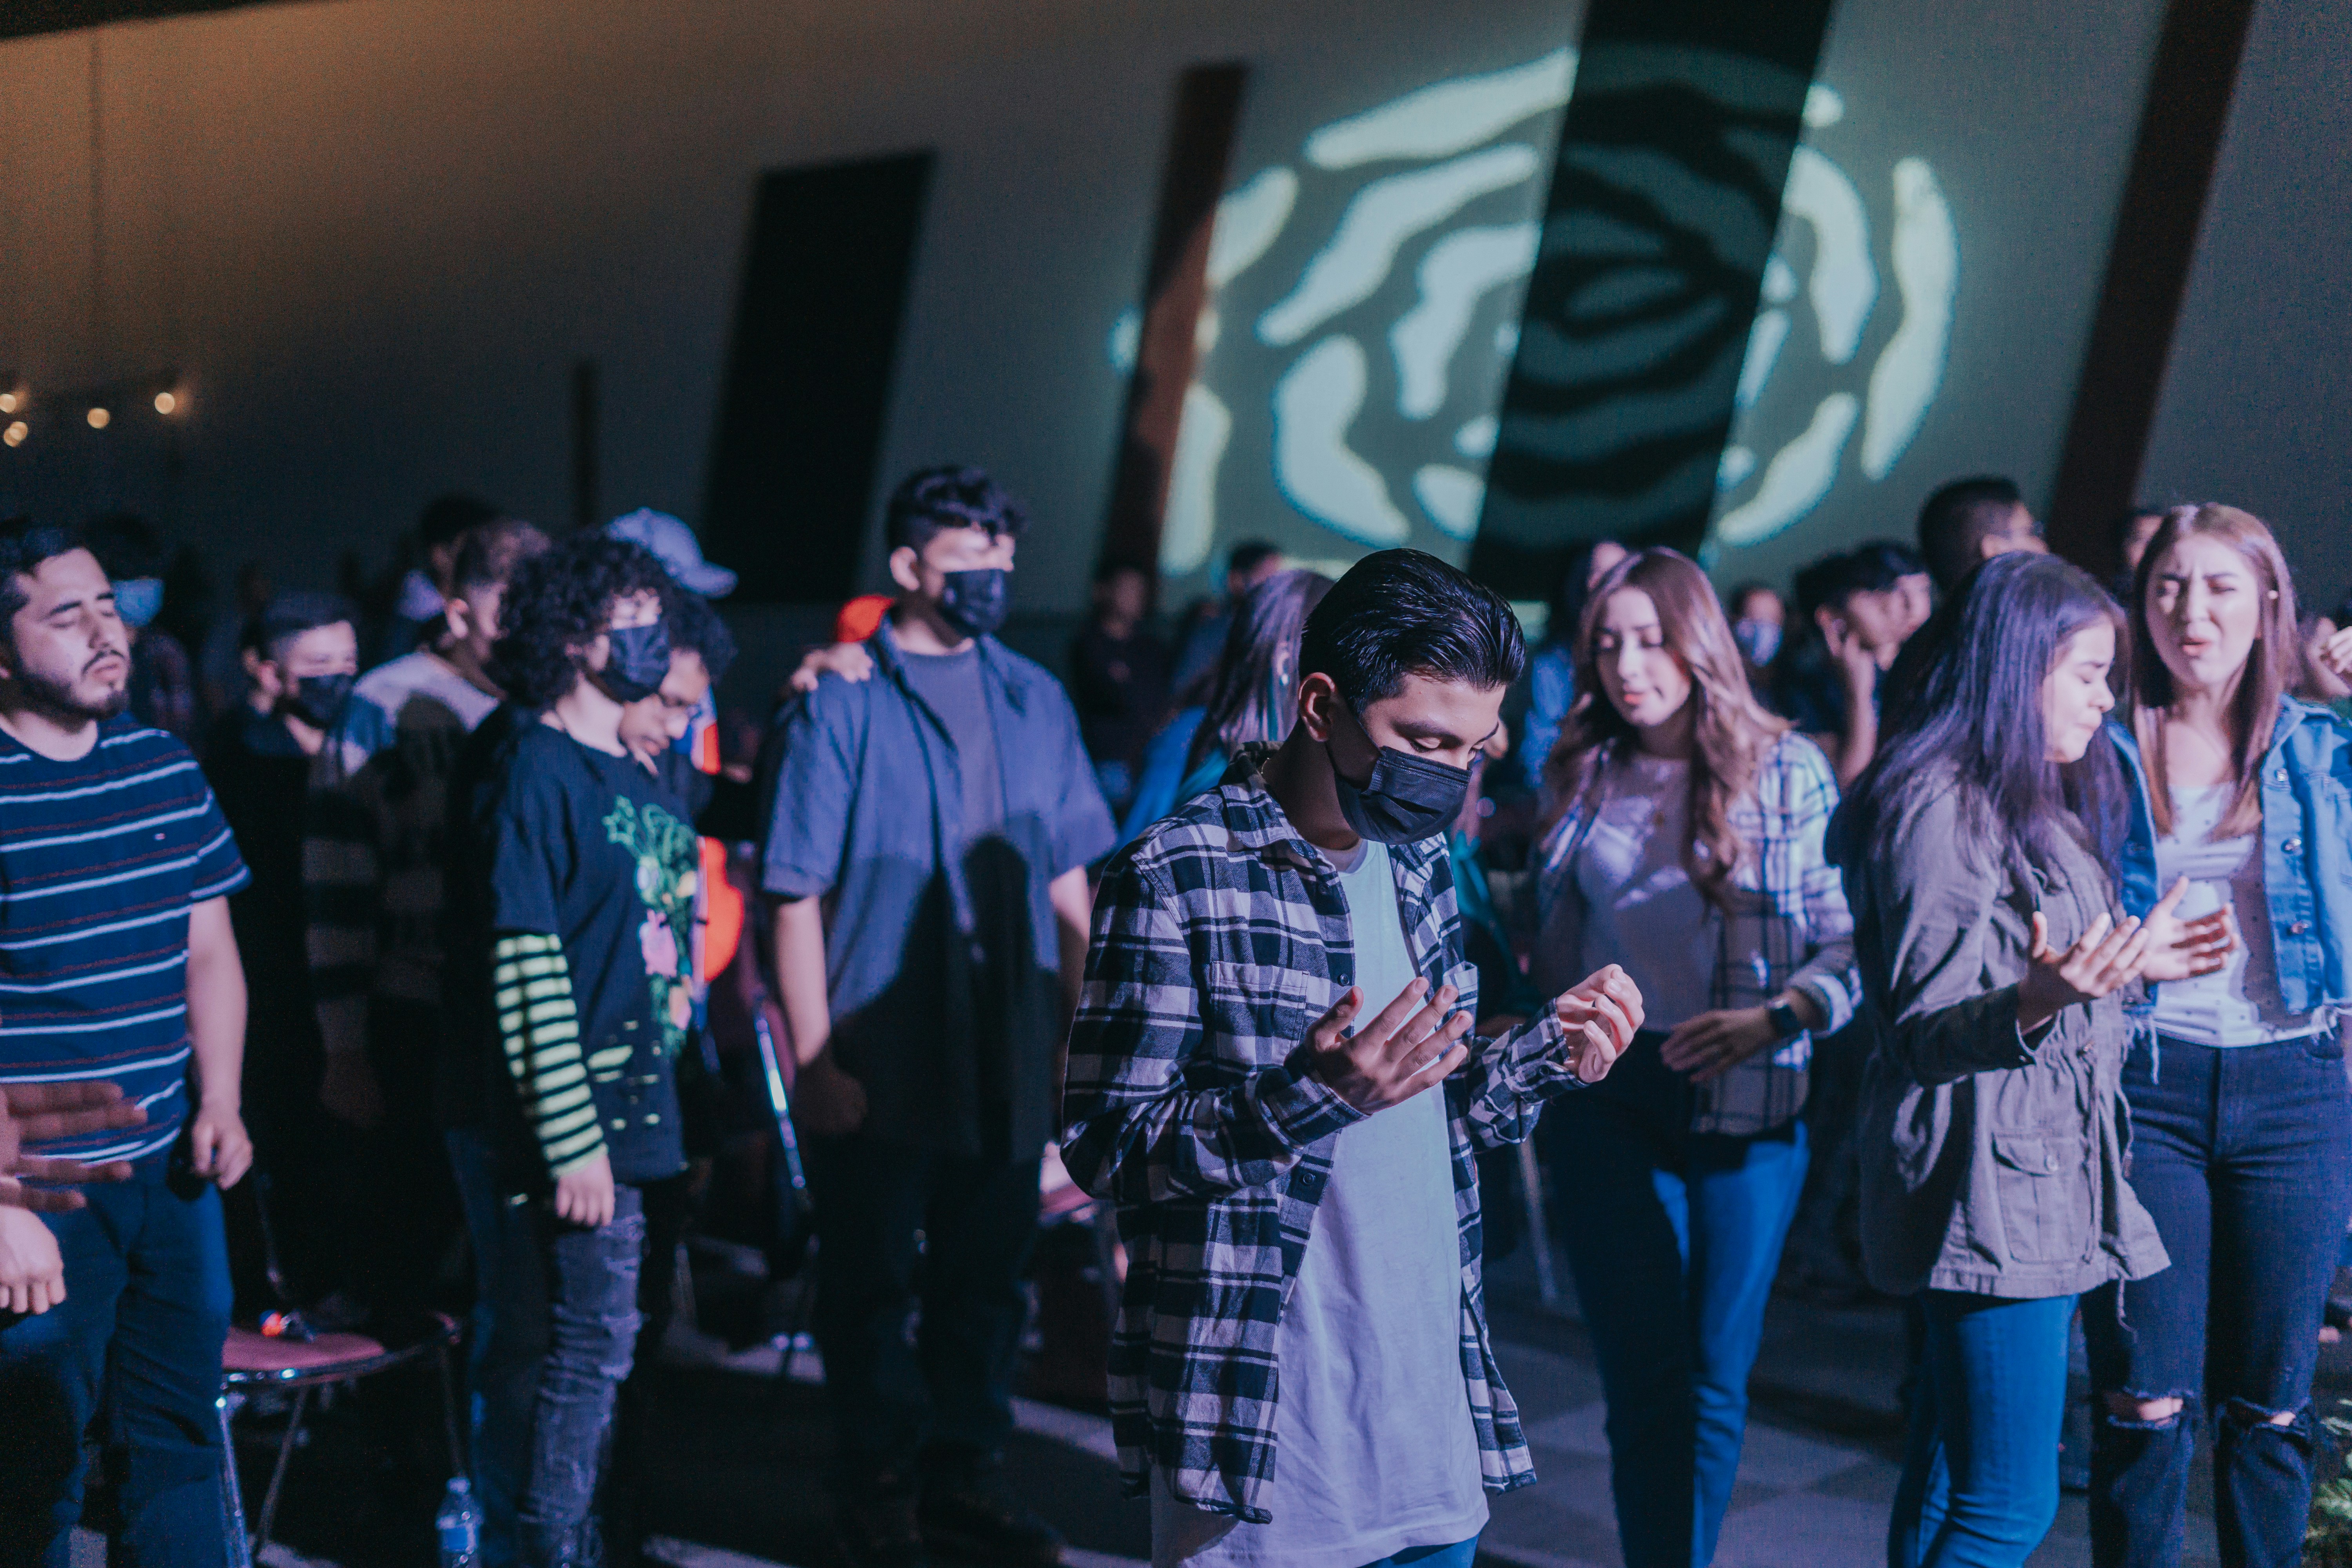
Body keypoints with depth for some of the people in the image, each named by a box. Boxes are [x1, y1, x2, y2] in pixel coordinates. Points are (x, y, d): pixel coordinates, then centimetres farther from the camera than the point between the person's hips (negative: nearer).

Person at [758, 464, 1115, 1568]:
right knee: (870, 1285, 6)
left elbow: (1068, 885, 12)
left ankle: (962, 1473, 27)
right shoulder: (839, 707, -7)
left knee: (986, 1276, 12)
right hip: (876, 1065, -4)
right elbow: (797, 899, -9)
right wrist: (814, 1060, -13)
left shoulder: (1034, 701, 8)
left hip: (1007, 1062, 4)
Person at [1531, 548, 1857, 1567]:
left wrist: (1776, 1017, -20)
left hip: (1745, 1101, -1)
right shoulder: (1586, 776, 8)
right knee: (1647, 1381, -2)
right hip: (1608, 1095, 1)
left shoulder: (1785, 770, -1)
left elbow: (1853, 942, -5)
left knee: (1717, 1380, 8)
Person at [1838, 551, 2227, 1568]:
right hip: (1988, 1188, -10)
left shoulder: (2033, 803, 19)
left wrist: (2130, 963, 30)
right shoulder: (1934, 806, -13)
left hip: (2047, 1180, 10)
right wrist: (2039, 999, -34)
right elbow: (1927, 1026, -17)